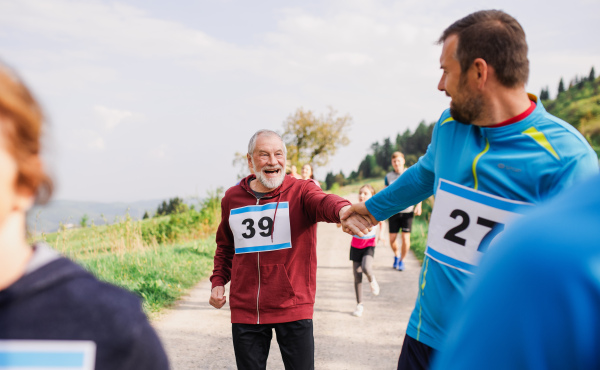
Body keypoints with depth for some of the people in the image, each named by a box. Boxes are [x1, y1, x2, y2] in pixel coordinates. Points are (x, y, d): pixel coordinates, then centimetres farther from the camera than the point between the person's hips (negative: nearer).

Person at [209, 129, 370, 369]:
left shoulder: (301, 191, -4)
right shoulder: (232, 198, 7)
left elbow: (322, 202, -29)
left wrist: (342, 209, -52)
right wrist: (218, 282, 9)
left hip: (294, 308, -3)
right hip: (245, 311, 3)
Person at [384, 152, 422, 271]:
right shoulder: (388, 177, 6)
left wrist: (419, 205, -5)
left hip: (407, 211, -1)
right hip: (393, 211, 1)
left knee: (405, 238, -5)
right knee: (392, 239, 1)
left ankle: (401, 260, 15)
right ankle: (396, 254, 31)